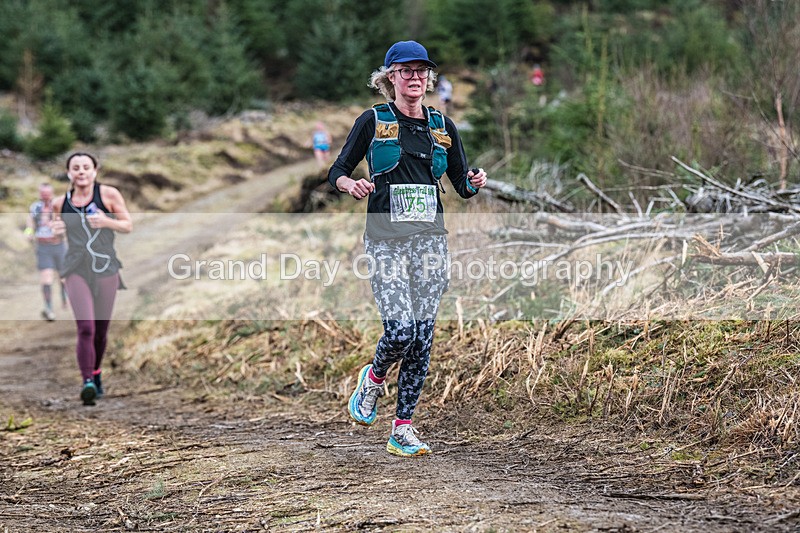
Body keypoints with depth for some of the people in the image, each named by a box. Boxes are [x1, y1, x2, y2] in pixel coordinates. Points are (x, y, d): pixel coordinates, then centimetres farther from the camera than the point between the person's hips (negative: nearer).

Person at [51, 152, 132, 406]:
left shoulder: (109, 194, -2)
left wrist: (107, 222, -17)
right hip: (76, 270, 0)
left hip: (106, 269, 0)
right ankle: (87, 382, -21)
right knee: (85, 328, -17)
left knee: (101, 330, 11)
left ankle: (96, 373, 35)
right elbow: (57, 232, 21)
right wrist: (55, 230, -3)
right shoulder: (61, 203, 5)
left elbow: (129, 226, 2)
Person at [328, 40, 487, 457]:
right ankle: (373, 379, 19)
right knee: (400, 330, -15)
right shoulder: (373, 121, 2)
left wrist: (474, 183, -7)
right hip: (386, 238, -3)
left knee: (423, 336, 0)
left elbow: (461, 185, 16)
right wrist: (351, 185, -17)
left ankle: (403, 430, 9)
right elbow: (337, 172, 5)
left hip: (430, 239, 4)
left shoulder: (442, 125, 12)